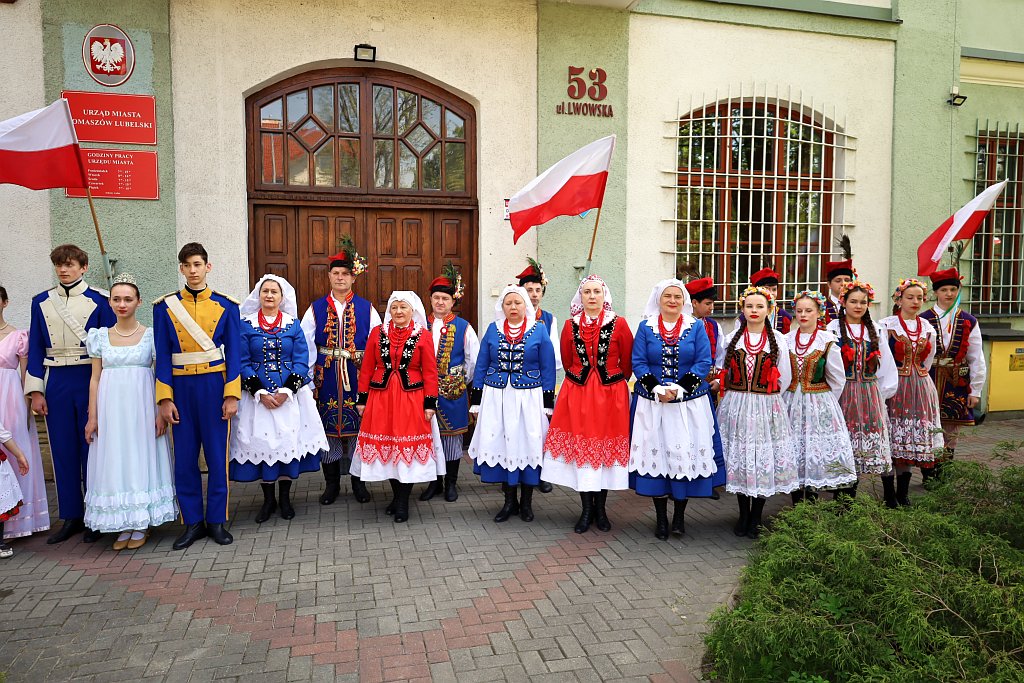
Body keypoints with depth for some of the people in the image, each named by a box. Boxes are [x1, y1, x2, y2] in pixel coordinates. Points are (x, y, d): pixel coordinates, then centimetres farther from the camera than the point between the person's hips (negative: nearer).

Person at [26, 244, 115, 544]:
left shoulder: (98, 300, -1)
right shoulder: (41, 302, 10)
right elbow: (35, 348, 10)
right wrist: (36, 390, 3)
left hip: (90, 379, -3)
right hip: (56, 382, 3)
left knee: (92, 447, 2)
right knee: (63, 450, 8)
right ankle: (71, 517, 19)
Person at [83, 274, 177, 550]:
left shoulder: (151, 335, 0)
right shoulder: (100, 336, 7)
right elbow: (95, 378, 8)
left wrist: (161, 412, -8)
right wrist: (92, 417, 3)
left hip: (142, 407, -2)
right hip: (111, 407, 2)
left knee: (141, 457, 3)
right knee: (114, 460, 5)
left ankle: (141, 525, 14)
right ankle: (123, 526, 16)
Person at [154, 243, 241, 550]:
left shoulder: (226, 306, 1)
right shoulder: (164, 306, 4)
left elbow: (233, 354, 0)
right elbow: (163, 356, 2)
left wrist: (232, 395, -7)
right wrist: (165, 398, -4)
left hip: (215, 386, -1)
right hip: (181, 387, 1)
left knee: (217, 454, 4)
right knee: (184, 458, 6)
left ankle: (216, 521, 17)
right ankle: (193, 522, 19)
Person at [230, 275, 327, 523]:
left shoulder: (293, 324, 4)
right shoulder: (246, 324, 2)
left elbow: (301, 361, 0)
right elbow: (242, 363, -2)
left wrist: (286, 391, -12)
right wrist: (260, 393, -12)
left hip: (290, 395, 1)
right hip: (258, 396, 0)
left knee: (289, 439, 2)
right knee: (261, 441, 2)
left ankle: (285, 498, 17)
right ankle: (268, 499, 16)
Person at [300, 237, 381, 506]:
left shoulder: (367, 309, 4)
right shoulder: (315, 309, 5)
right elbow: (305, 347, 3)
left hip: (358, 379, 0)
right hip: (326, 380, 1)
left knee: (358, 427, 6)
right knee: (327, 428, 6)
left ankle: (359, 482, 20)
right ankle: (331, 484, 20)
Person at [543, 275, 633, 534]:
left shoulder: (619, 324, -2)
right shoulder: (571, 325, 4)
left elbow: (628, 362, 5)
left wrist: (612, 382, 8)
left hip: (611, 394, -1)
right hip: (577, 394, 1)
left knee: (606, 447, 4)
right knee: (580, 446, 1)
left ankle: (600, 507, 18)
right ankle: (586, 509, 13)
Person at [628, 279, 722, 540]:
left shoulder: (696, 327, 4)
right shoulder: (646, 327, 5)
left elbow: (704, 363, -2)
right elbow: (638, 362, 0)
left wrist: (679, 389, -13)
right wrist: (657, 390, -13)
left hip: (690, 404, 0)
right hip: (652, 403, 0)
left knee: (686, 453, 0)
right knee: (655, 453, 2)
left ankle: (679, 515, 16)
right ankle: (661, 518, 15)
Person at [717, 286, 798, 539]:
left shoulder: (778, 339, 4)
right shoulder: (732, 338, 6)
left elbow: (784, 378, 8)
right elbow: (722, 372, 12)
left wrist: (766, 396, 8)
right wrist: (739, 395, 8)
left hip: (767, 408, -1)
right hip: (736, 406, 1)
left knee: (764, 460, 0)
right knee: (738, 458, 4)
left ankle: (756, 518, 13)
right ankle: (743, 515, 18)